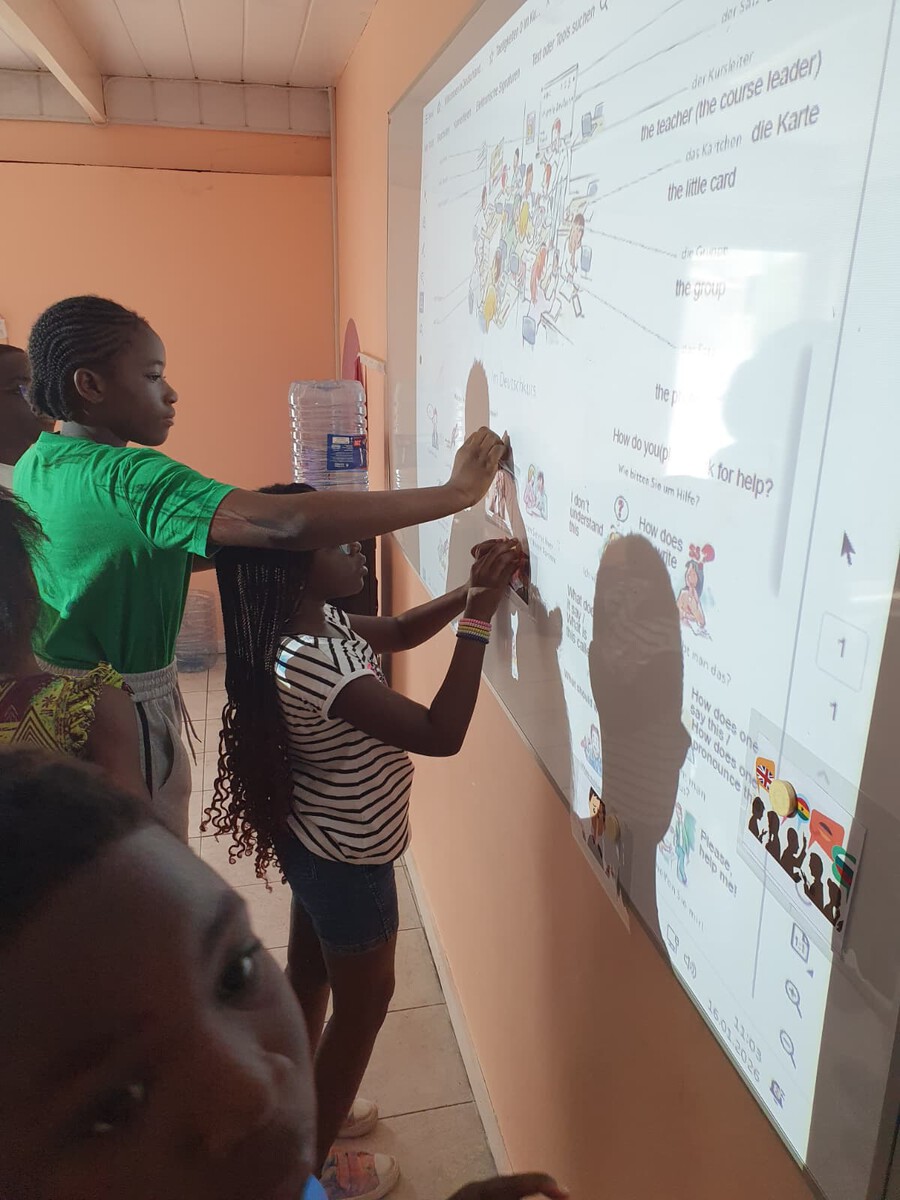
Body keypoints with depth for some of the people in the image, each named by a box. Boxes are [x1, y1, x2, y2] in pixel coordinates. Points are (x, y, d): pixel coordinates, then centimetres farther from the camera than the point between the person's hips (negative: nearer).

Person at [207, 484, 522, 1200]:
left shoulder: (315, 623, -6)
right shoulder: (311, 663, -35)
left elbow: (397, 633, 9)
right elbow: (440, 735, -34)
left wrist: (467, 592, -6)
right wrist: (478, 621, -31)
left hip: (318, 845, 9)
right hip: (349, 860, -9)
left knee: (309, 975, 26)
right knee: (365, 999, 13)